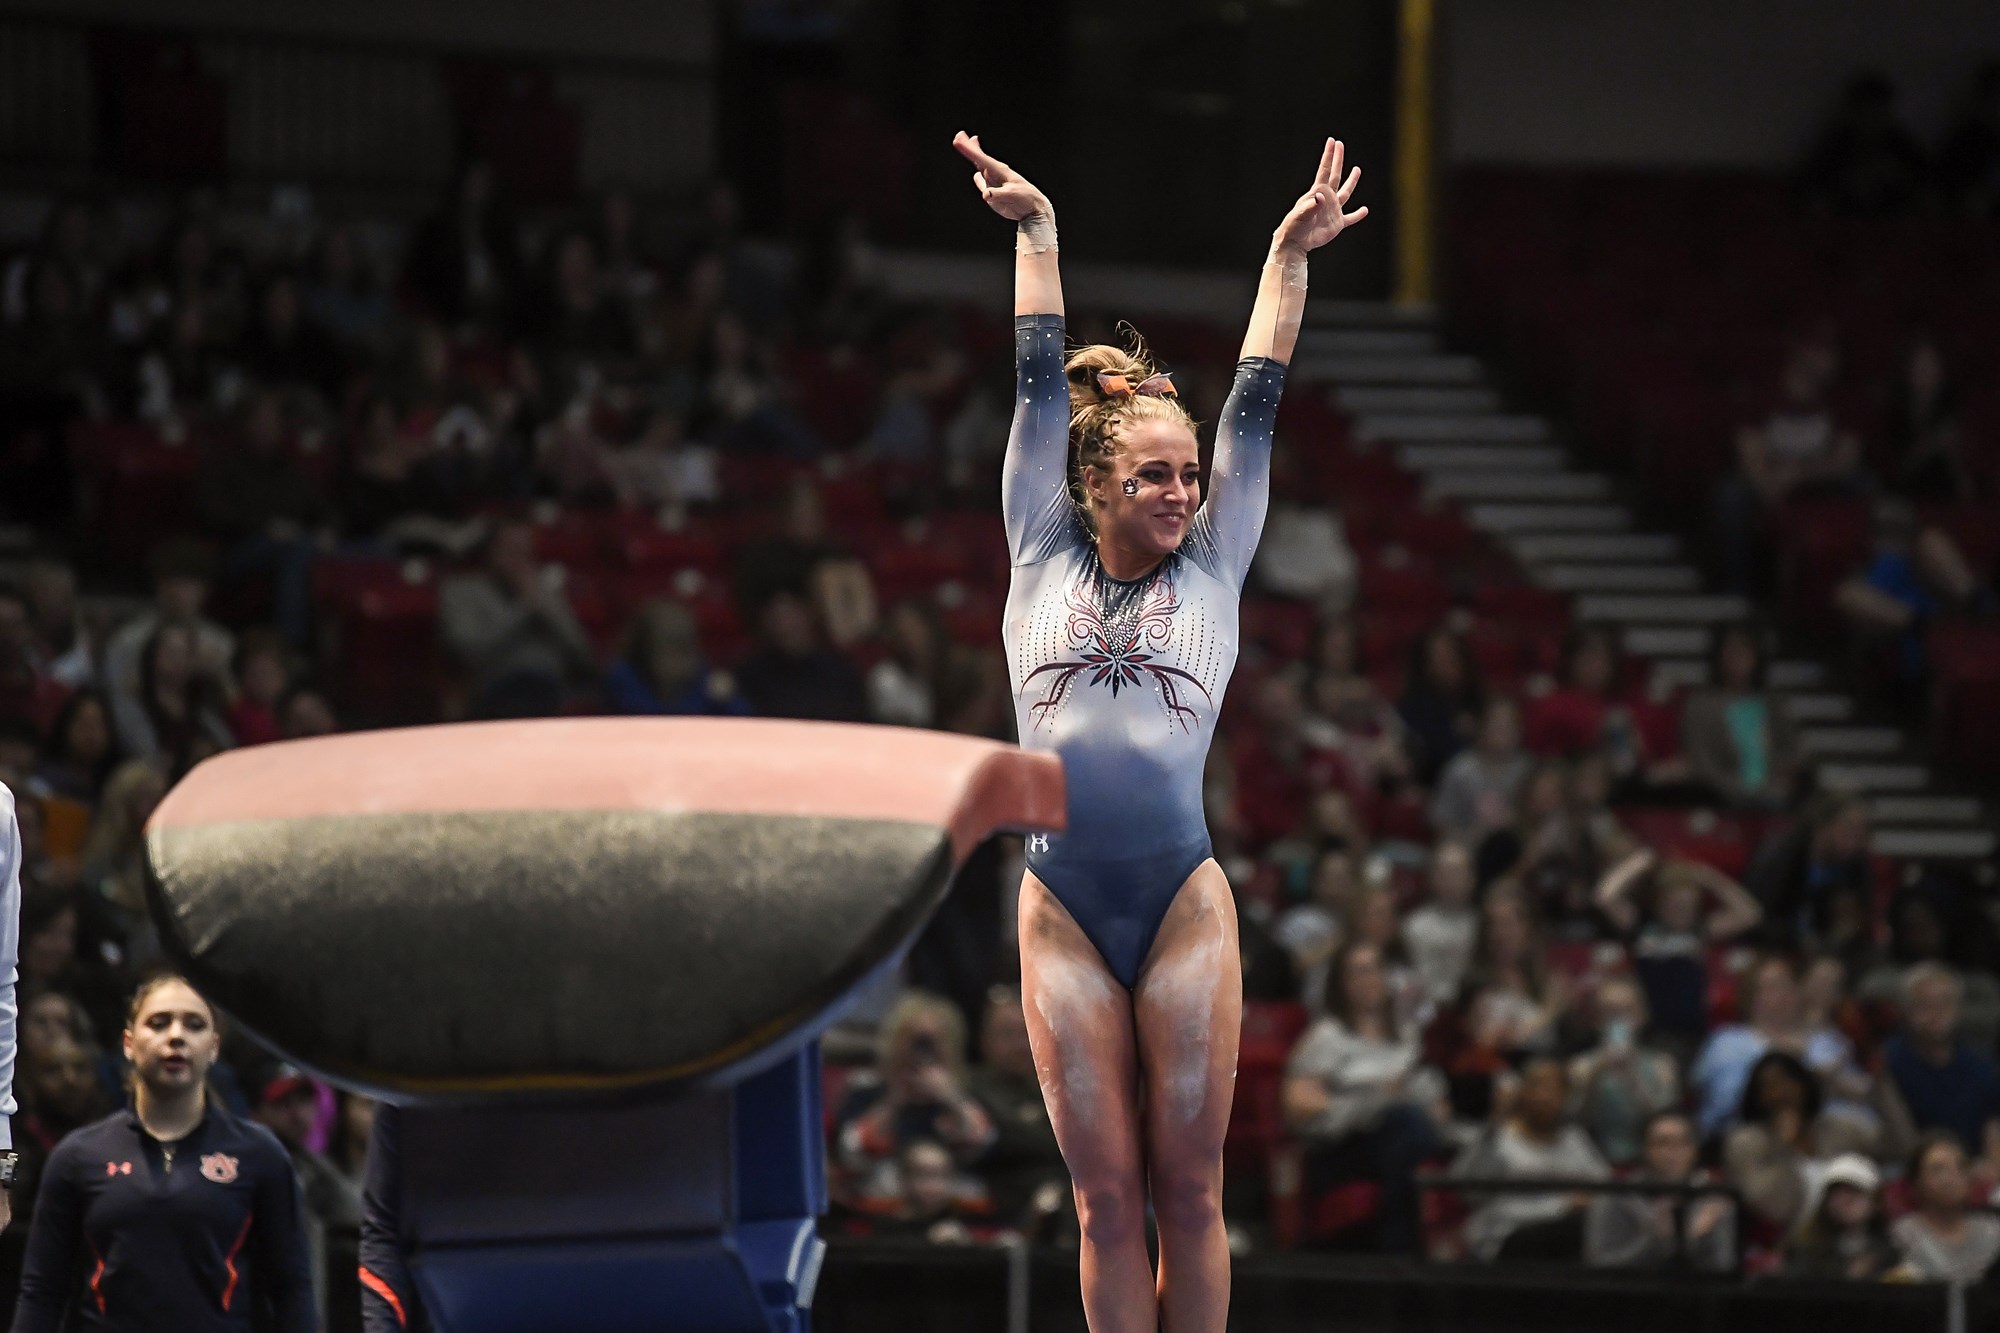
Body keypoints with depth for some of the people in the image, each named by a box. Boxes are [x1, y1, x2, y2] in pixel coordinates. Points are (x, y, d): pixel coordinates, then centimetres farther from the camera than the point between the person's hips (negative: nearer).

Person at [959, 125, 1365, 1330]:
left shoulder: (1211, 571, 10)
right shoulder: (1044, 561, 10)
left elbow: (1255, 406, 10)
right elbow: (1043, 387, 13)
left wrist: (1290, 255, 9)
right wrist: (1036, 234, 16)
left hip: (1184, 902, 0)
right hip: (1064, 913, 0)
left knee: (1189, 1191, 2)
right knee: (1107, 1197, 3)